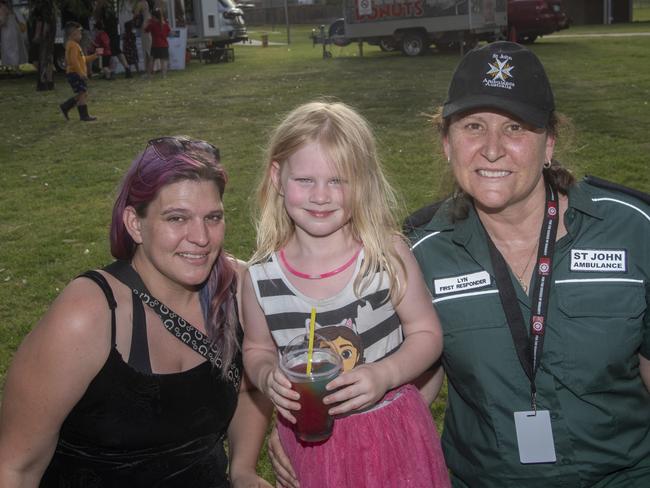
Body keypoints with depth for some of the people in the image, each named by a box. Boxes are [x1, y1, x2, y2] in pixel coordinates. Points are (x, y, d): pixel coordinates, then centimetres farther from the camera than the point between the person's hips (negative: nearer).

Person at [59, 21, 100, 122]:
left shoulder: (75, 45, 20)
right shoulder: (73, 45, -13)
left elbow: (83, 59, 25)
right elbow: (74, 60, -24)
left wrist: (95, 55, 20)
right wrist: (81, 73, -26)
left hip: (79, 74, 11)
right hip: (75, 73, -11)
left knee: (81, 95, 13)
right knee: (83, 93, -8)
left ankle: (65, 107, 19)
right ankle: (84, 115, -4)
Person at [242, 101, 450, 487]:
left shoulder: (388, 254, -14)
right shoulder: (261, 278, -10)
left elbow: (426, 333, -4)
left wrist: (386, 374, -20)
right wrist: (267, 377, -14)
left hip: (394, 436, -1)